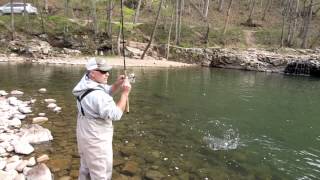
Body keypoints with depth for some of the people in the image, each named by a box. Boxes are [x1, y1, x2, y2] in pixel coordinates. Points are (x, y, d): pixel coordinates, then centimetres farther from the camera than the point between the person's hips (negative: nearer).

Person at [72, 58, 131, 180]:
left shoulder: (87, 83, -2)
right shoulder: (97, 95, -32)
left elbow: (107, 93, 9)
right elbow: (116, 114, -27)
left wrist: (117, 85, -9)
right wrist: (125, 93, -23)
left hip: (86, 136, 10)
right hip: (96, 141, -10)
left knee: (86, 170, 28)